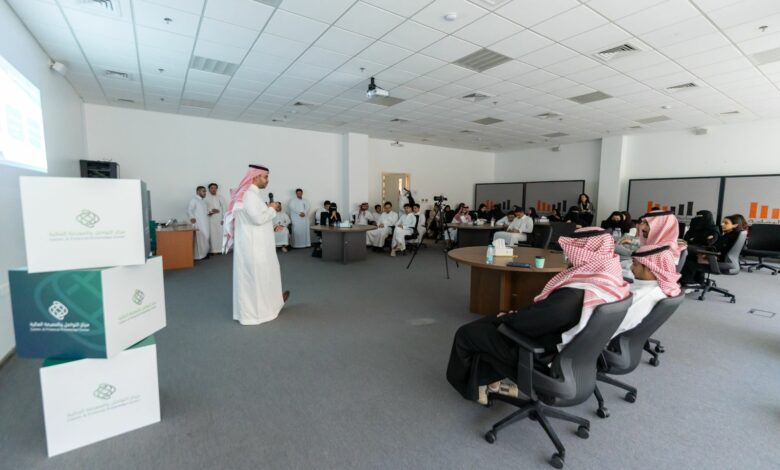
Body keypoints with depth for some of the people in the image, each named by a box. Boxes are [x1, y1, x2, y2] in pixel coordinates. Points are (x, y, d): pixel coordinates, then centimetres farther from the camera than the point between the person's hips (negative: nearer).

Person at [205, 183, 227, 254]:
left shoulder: (220, 197, 8)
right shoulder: (206, 198, 4)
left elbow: (224, 208, 2)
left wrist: (224, 218, -6)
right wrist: (210, 211, -19)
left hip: (220, 219, 2)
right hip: (211, 219, -1)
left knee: (221, 234, 0)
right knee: (212, 234, -3)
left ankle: (221, 249, 8)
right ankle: (213, 250, 2)